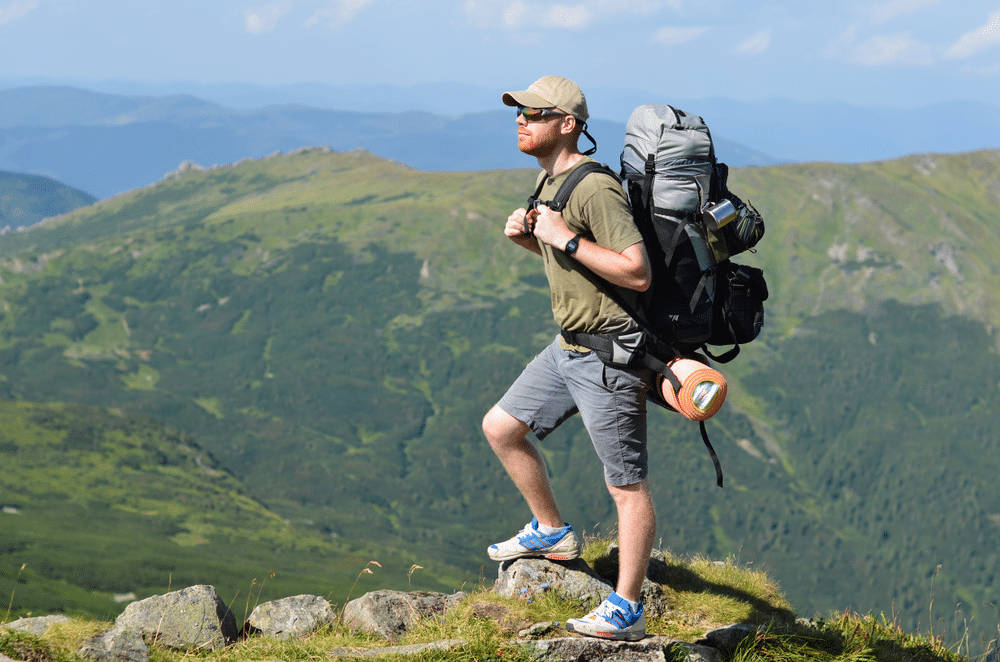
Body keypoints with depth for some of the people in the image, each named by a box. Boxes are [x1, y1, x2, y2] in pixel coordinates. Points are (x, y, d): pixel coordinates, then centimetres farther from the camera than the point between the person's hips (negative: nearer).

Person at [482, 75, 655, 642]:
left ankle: (626, 612, 2)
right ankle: (553, 532, 33)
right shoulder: (550, 181, 10)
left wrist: (565, 238, -24)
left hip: (610, 355, -10)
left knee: (627, 484, -2)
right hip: (569, 345, 10)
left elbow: (637, 272, -27)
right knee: (501, 427, 17)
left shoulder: (595, 189, -21)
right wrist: (526, 236, 5)